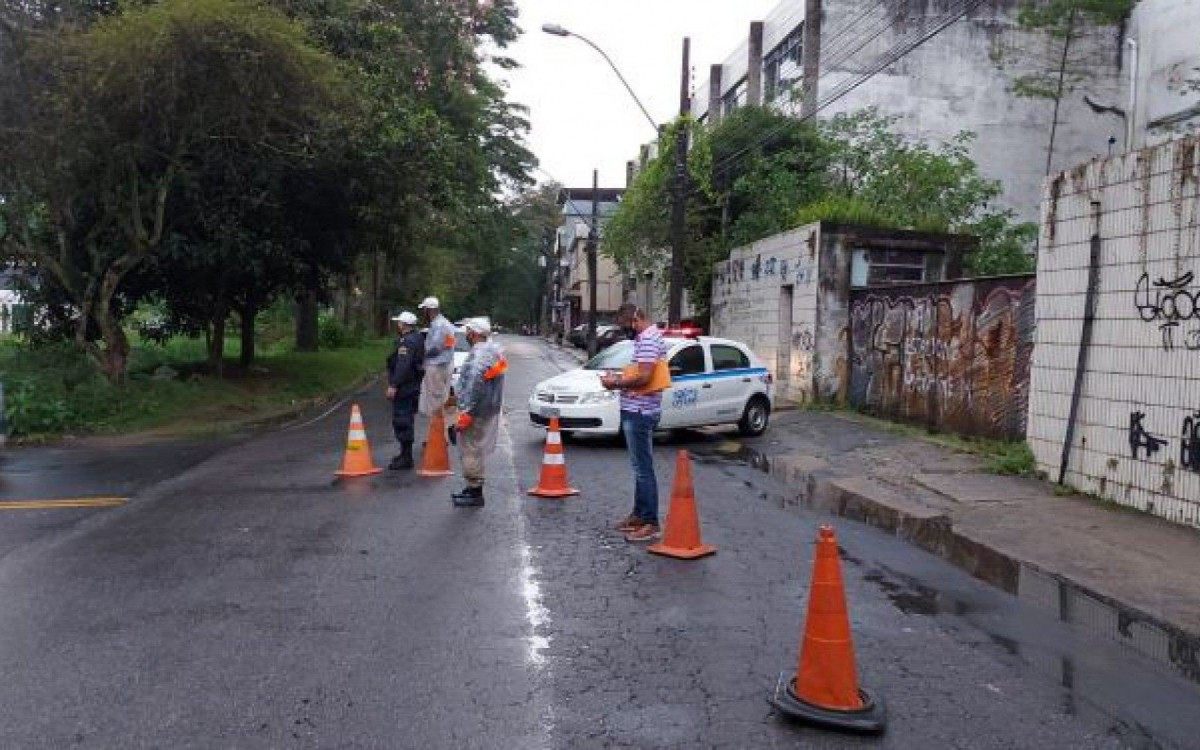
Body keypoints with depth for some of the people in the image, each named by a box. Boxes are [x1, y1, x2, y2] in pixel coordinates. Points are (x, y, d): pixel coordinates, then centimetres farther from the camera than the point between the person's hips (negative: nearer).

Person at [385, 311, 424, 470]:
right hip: (413, 386, 11)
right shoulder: (417, 338, 14)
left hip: (404, 387, -11)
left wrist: (393, 385, -25)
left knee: (402, 421, -7)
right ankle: (406, 454, 29)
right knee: (405, 421, 19)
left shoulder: (407, 341, -19)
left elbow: (403, 366, -26)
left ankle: (406, 457, -5)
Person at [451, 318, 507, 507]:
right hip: (490, 410, 11)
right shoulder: (493, 349, 14)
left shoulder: (480, 353, -20)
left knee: (471, 449, -4)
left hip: (478, 412, -11)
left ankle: (475, 493, 1)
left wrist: (466, 413, -26)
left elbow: (475, 384, -27)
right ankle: (473, 487, 30)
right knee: (476, 449, 19)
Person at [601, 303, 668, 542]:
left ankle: (651, 524, -4)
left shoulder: (648, 339, -17)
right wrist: (622, 377, 10)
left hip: (639, 412, -11)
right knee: (641, 466, 17)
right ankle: (640, 514, 27)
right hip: (639, 410, 11)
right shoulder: (649, 336, 16)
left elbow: (644, 377, -25)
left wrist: (616, 384, -13)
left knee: (643, 469, -8)